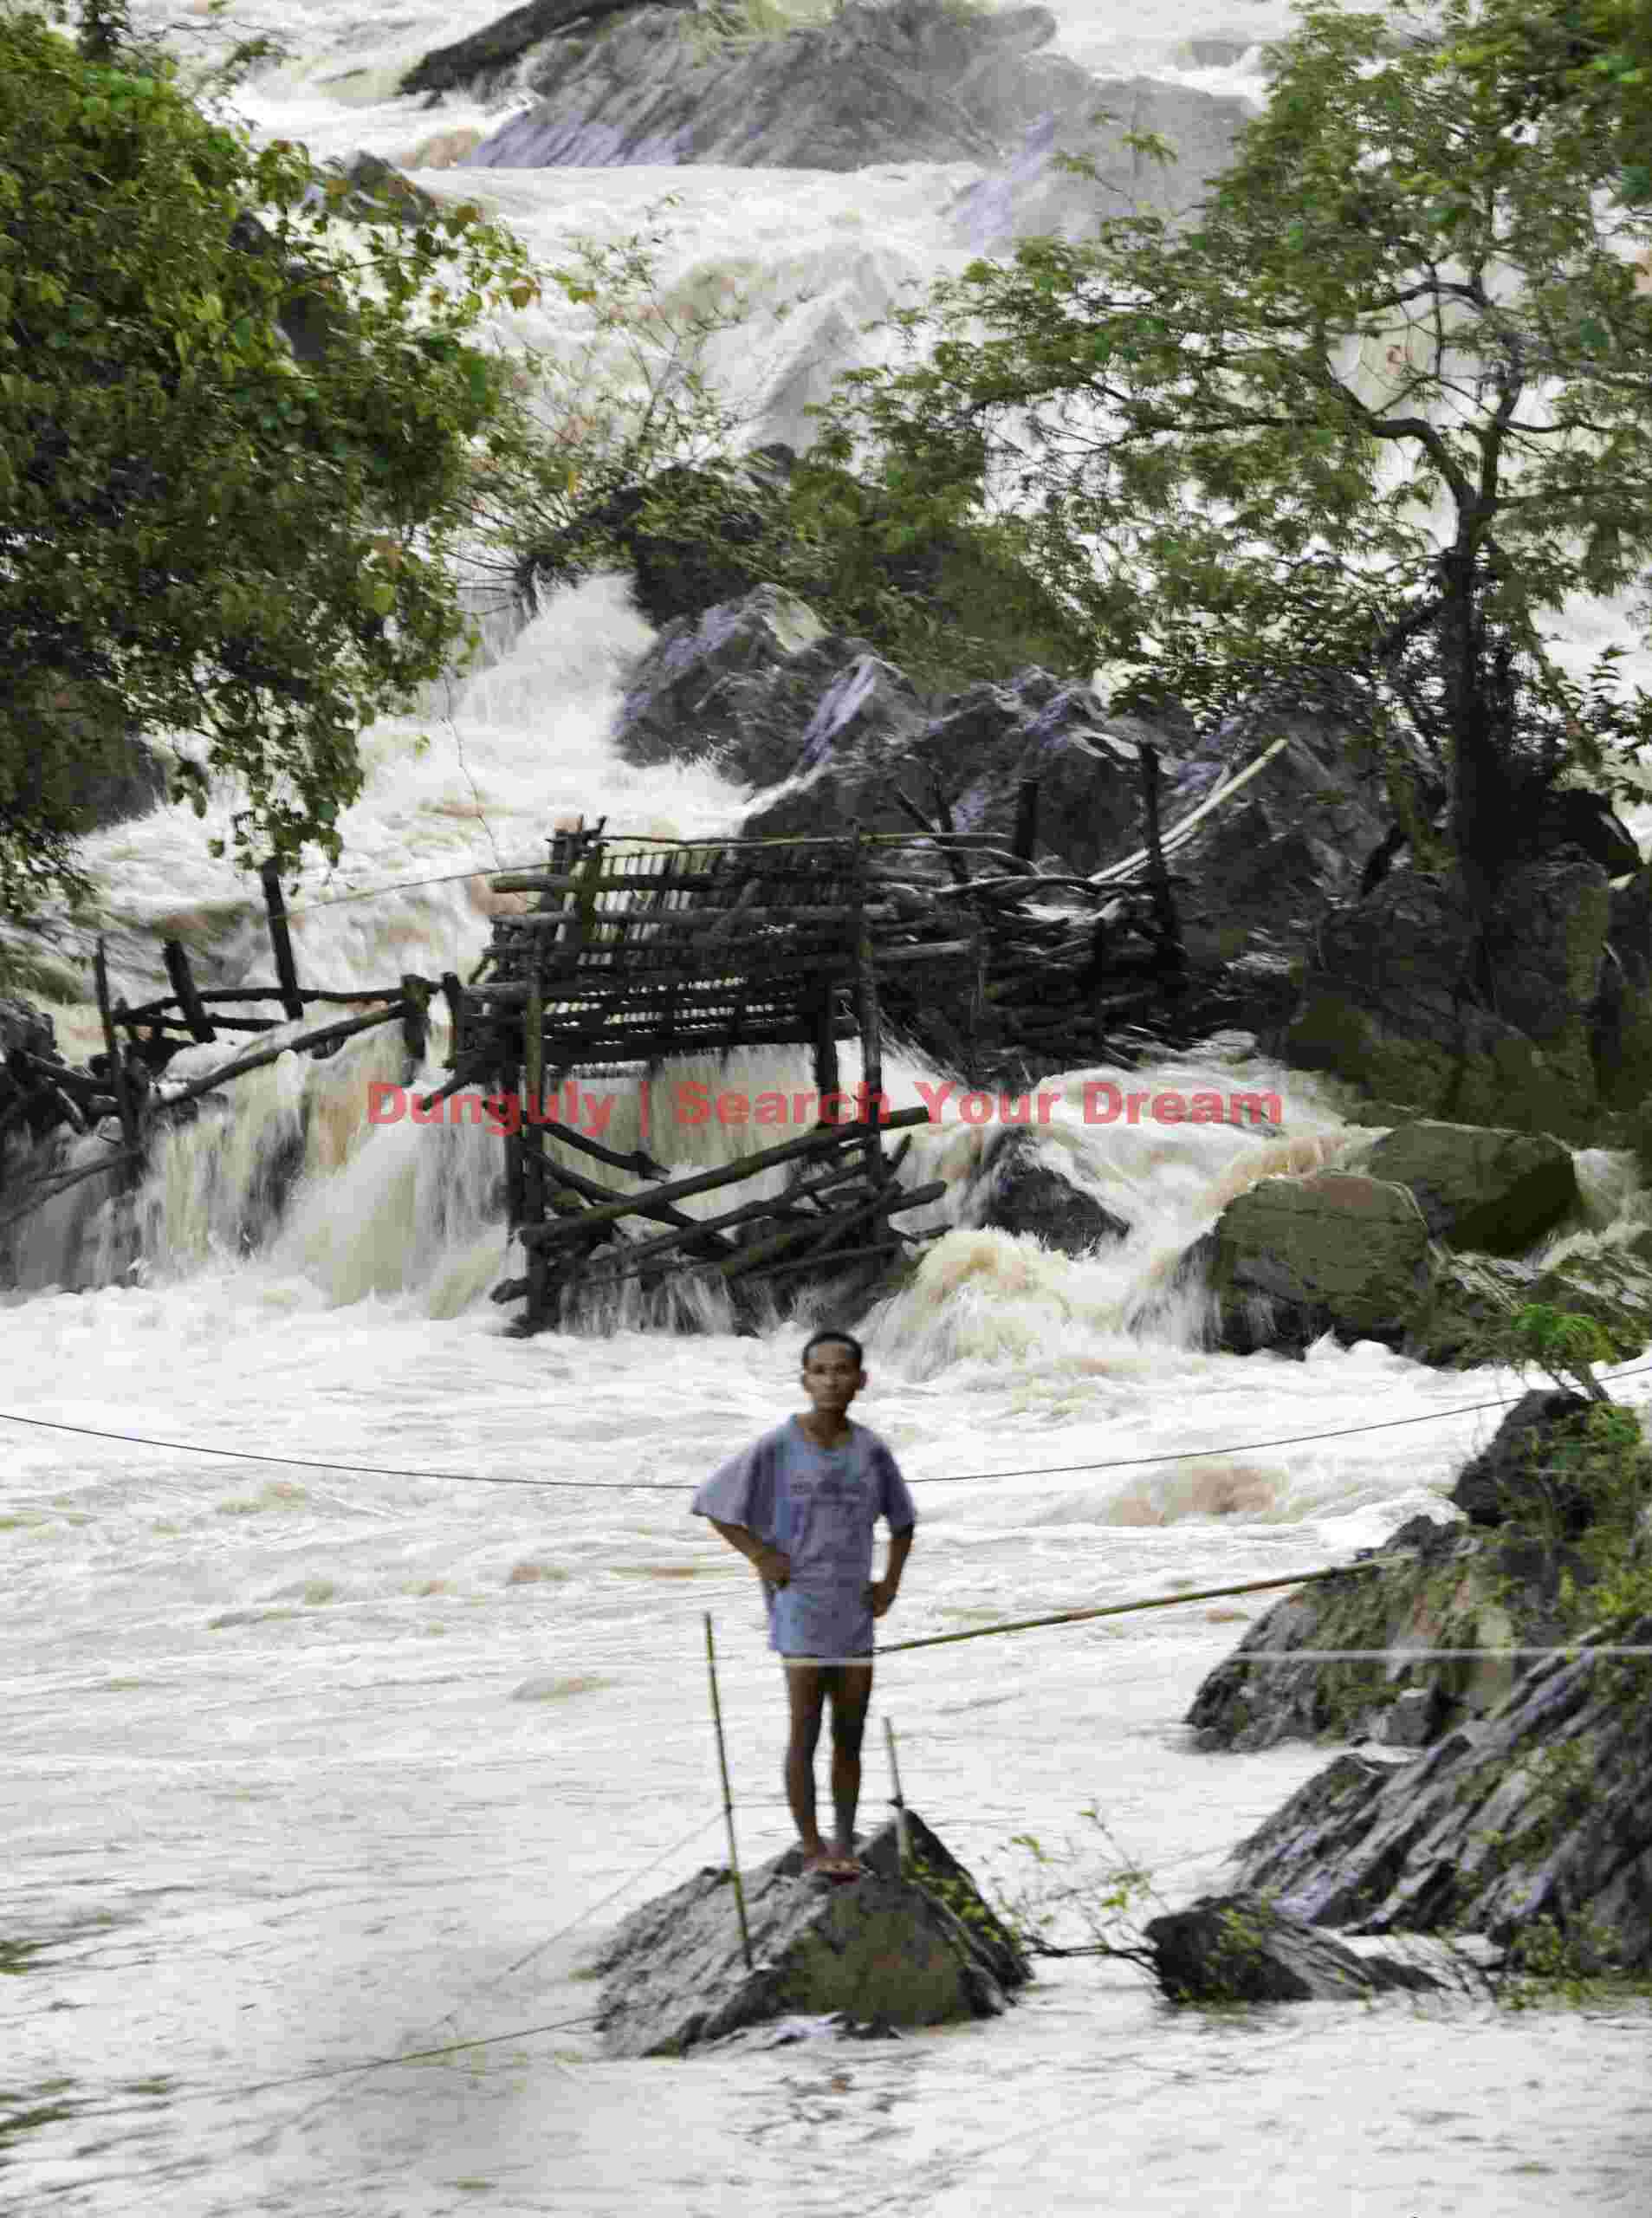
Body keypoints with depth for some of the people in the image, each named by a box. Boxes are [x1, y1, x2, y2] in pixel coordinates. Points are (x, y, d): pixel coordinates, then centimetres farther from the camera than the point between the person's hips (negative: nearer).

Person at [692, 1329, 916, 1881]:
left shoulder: (871, 1451, 3)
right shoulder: (776, 1448, -9)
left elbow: (902, 1520, 18)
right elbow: (710, 1503, -4)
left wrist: (891, 1583, 6)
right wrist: (760, 1556, -8)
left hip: (853, 1612, 4)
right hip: (800, 1608, -4)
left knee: (850, 1734, 7)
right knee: (805, 1731, -3)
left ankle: (844, 1845, 16)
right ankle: (812, 1849, 4)